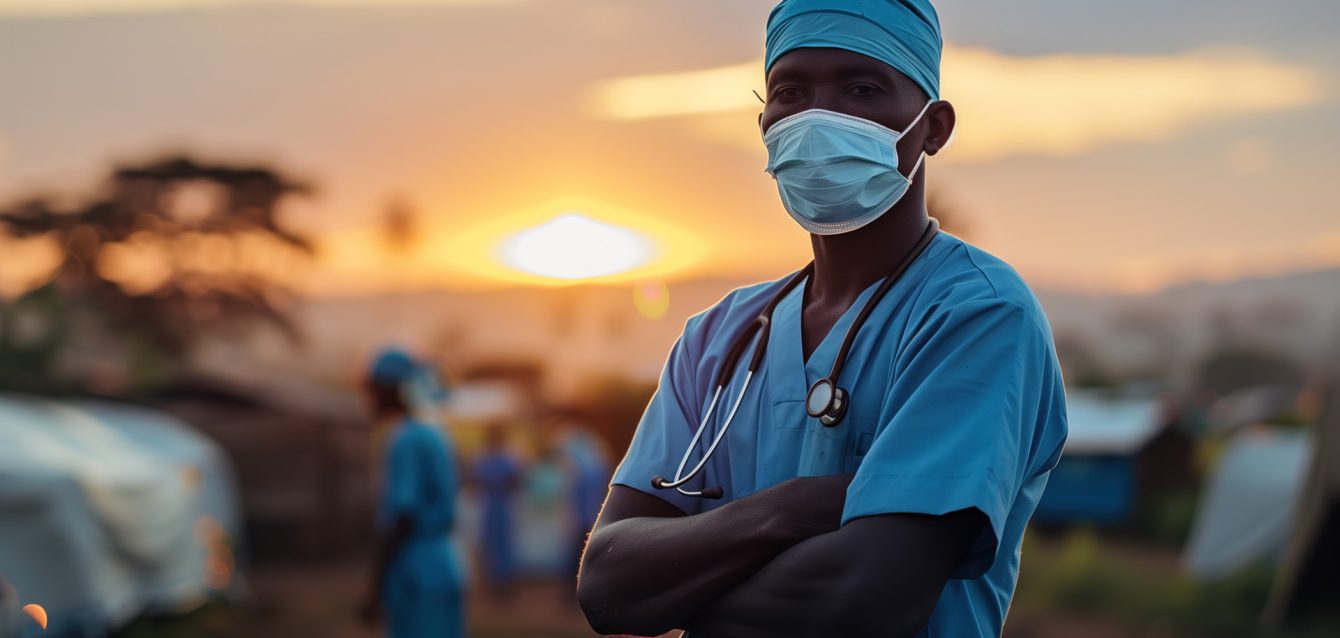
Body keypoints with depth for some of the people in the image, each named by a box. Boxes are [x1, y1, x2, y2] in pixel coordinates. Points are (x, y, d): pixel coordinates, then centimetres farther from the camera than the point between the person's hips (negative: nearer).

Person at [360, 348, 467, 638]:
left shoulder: (403, 442, -13)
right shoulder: (436, 437, 13)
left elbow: (402, 519, -18)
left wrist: (376, 586, -14)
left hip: (416, 577, -9)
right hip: (444, 566, 9)